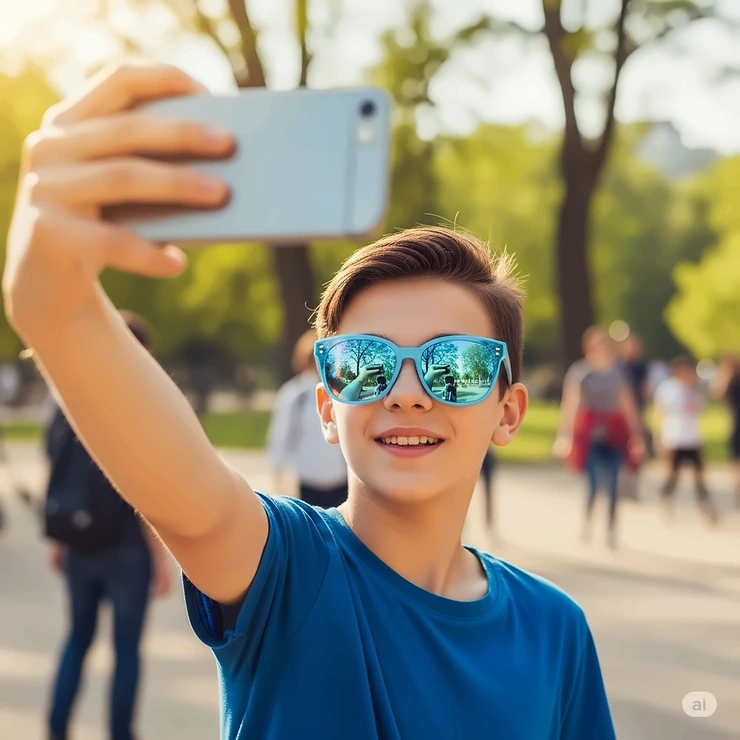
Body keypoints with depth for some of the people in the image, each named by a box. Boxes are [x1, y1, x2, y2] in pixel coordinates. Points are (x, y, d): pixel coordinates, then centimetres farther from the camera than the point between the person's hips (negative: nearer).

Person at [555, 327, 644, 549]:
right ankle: (587, 520, 12)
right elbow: (569, 403, -11)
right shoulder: (579, 371, -3)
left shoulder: (617, 370, 10)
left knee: (613, 483, 0)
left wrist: (636, 433, 13)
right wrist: (565, 435, -21)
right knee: (594, 480, -11)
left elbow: (627, 403, 15)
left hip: (613, 432, 4)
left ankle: (611, 529, 10)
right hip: (590, 431, -4)